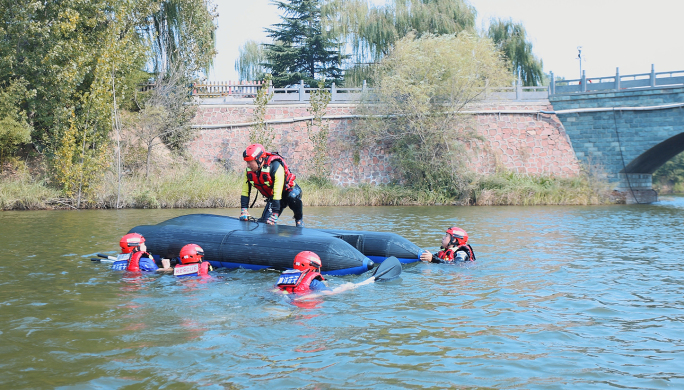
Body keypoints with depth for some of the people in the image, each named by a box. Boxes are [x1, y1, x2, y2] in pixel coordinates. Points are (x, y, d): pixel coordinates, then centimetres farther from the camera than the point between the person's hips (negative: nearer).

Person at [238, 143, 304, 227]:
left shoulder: (275, 167, -33)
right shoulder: (249, 171, -13)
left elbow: (278, 193, -36)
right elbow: (245, 191, -6)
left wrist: (274, 215, -39)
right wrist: (244, 210, -14)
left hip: (287, 191, -5)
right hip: (272, 197, 5)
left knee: (293, 197, -39)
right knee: (264, 222, -13)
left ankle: (299, 219, -15)